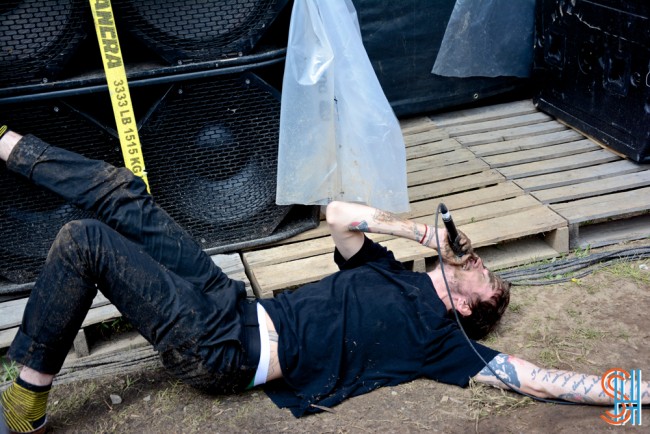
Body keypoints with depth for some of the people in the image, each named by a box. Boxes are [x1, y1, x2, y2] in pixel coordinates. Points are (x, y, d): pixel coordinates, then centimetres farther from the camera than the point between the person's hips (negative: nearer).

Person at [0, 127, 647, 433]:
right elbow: (339, 213, 12)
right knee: (124, 194, 0)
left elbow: (532, 376, -7)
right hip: (232, 305, 7)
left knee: (83, 240, -16)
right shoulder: (389, 272, 15)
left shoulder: (437, 334, -2)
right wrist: (426, 231, 10)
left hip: (224, 352, -7)